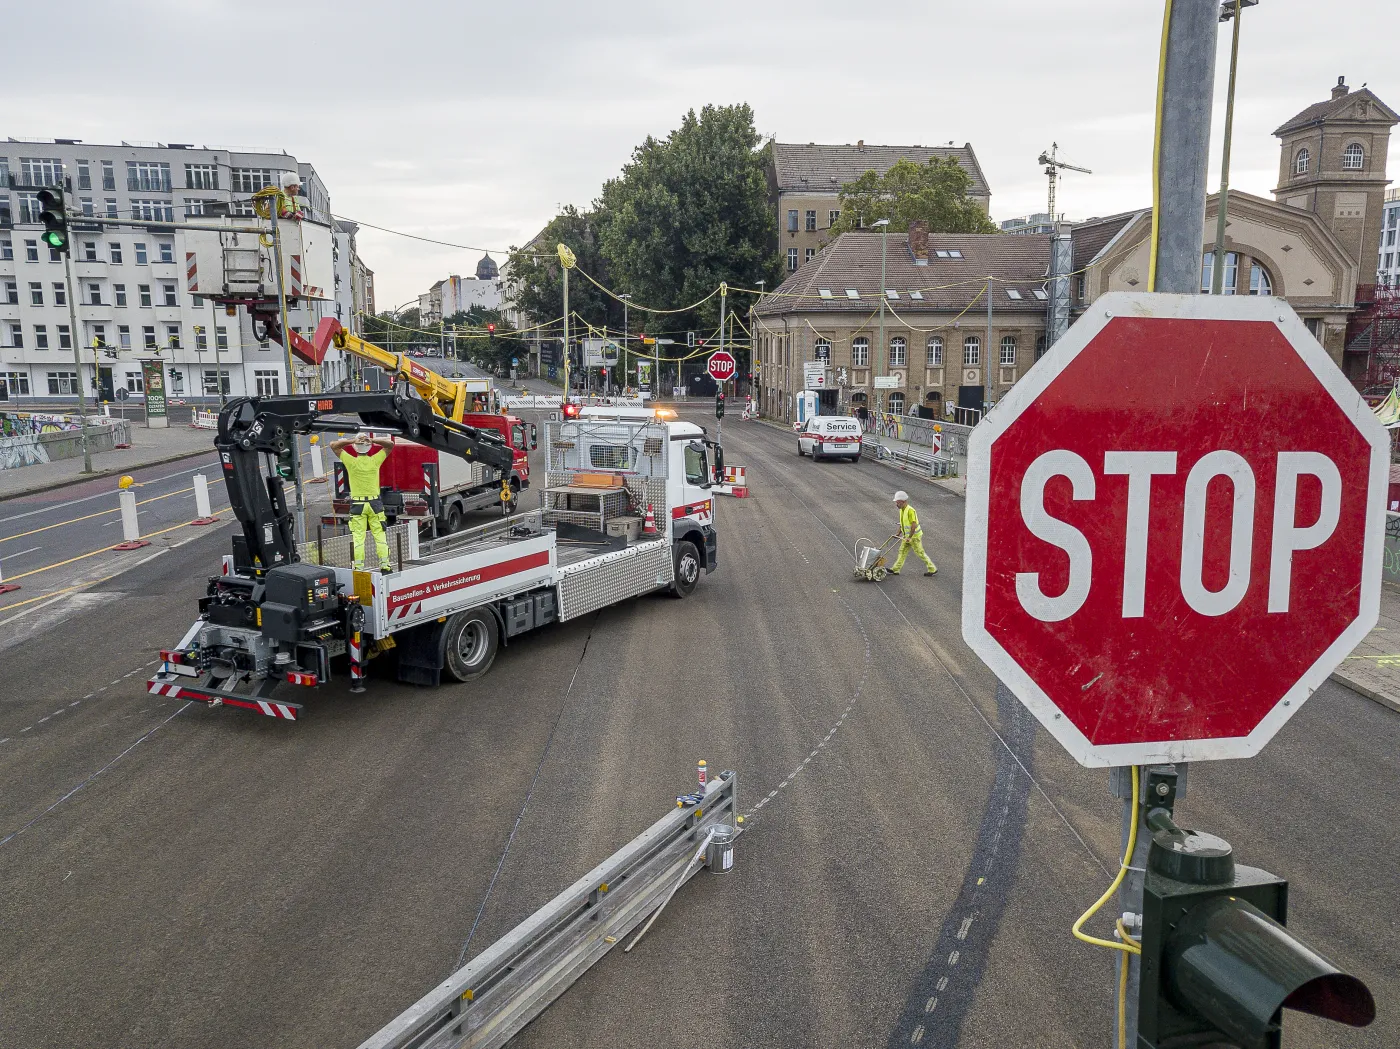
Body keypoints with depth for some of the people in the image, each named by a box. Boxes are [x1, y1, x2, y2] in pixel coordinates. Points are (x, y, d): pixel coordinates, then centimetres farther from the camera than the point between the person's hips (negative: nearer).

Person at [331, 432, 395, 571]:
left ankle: (358, 567, 1)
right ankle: (384, 565, 3)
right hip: (375, 503, 1)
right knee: (380, 535, 5)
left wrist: (351, 440, -8)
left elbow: (333, 445, 1)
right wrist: (373, 440, -5)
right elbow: (390, 444, 6)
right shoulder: (375, 460, -6)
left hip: (357, 504, -1)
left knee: (358, 536, 2)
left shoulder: (351, 461, -8)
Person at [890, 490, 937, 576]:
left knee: (920, 553, -1)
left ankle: (932, 569, 10)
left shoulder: (910, 511, -24)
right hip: (907, 536, 9)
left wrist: (909, 537, -26)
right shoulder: (902, 510, 5)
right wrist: (898, 534, 14)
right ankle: (895, 569, 11)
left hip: (915, 536, -9)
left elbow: (914, 525, -27)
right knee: (902, 551, 8)